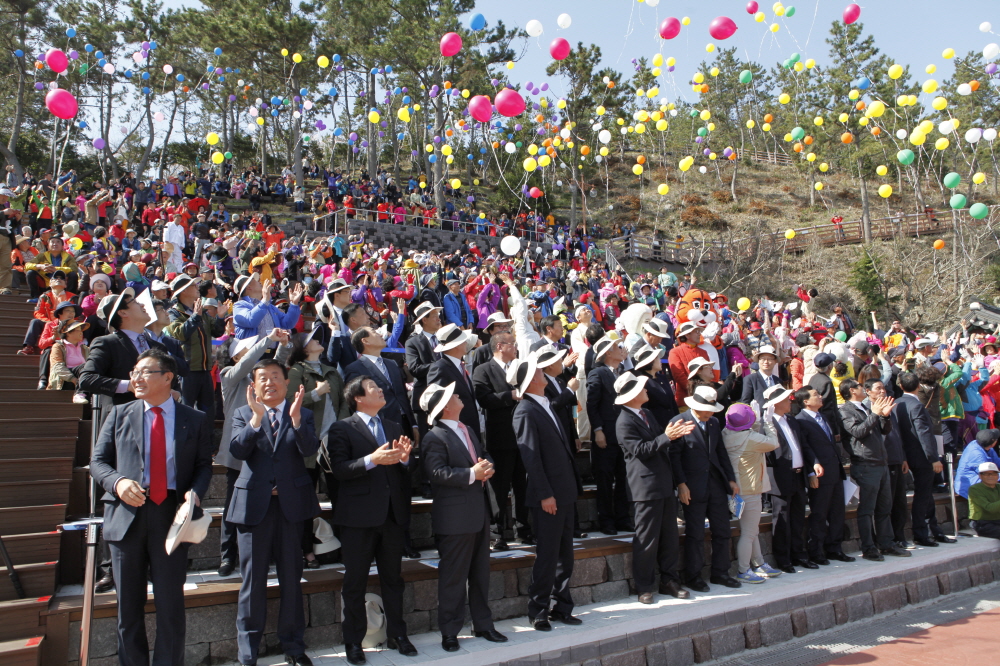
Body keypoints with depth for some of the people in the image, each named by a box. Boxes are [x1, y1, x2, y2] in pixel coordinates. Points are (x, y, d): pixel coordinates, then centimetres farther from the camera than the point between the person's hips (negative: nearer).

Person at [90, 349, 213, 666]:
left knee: (171, 602, 4)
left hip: (172, 515, -1)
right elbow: (98, 461, 7)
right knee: (129, 604, 11)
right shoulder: (120, 414, 8)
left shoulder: (195, 420, 5)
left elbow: (204, 465, 6)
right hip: (127, 513, 2)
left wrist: (195, 491, -14)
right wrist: (117, 482, -13)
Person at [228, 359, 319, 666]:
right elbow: (237, 451, -12)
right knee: (252, 580, 5)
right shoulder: (243, 414, 5)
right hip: (254, 504, 0)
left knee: (291, 578, 9)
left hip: (291, 503, 1)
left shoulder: (302, 414, 5)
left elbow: (310, 450, -12)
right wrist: (257, 418, -24)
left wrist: (296, 418, -26)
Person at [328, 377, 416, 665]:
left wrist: (404, 458, -8)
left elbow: (404, 471, 14)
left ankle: (397, 635, 25)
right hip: (359, 516, -5)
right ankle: (354, 642, 18)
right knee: (355, 582, 5)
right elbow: (339, 469, -14)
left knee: (393, 578, 13)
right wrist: (371, 460, -25)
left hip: (392, 514, 5)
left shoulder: (394, 428, 16)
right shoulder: (343, 429, -3)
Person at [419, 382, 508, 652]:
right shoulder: (435, 438, -12)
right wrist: (472, 474, -24)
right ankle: (449, 632, 14)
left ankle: (483, 625, 28)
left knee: (481, 573, 16)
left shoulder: (467, 430, 15)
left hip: (480, 513, 8)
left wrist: (487, 466, -1)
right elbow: (437, 473, -22)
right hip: (455, 517, -8)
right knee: (453, 576, 2)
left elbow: (484, 455, 22)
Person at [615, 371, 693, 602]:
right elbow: (641, 449, -20)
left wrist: (676, 432, 1)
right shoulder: (624, 423, -13)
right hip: (646, 487, -8)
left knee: (670, 537, 13)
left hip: (664, 484, 9)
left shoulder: (647, 414, 14)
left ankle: (669, 580, 24)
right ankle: (644, 587, 11)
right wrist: (667, 437, -23)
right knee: (647, 539, -1)